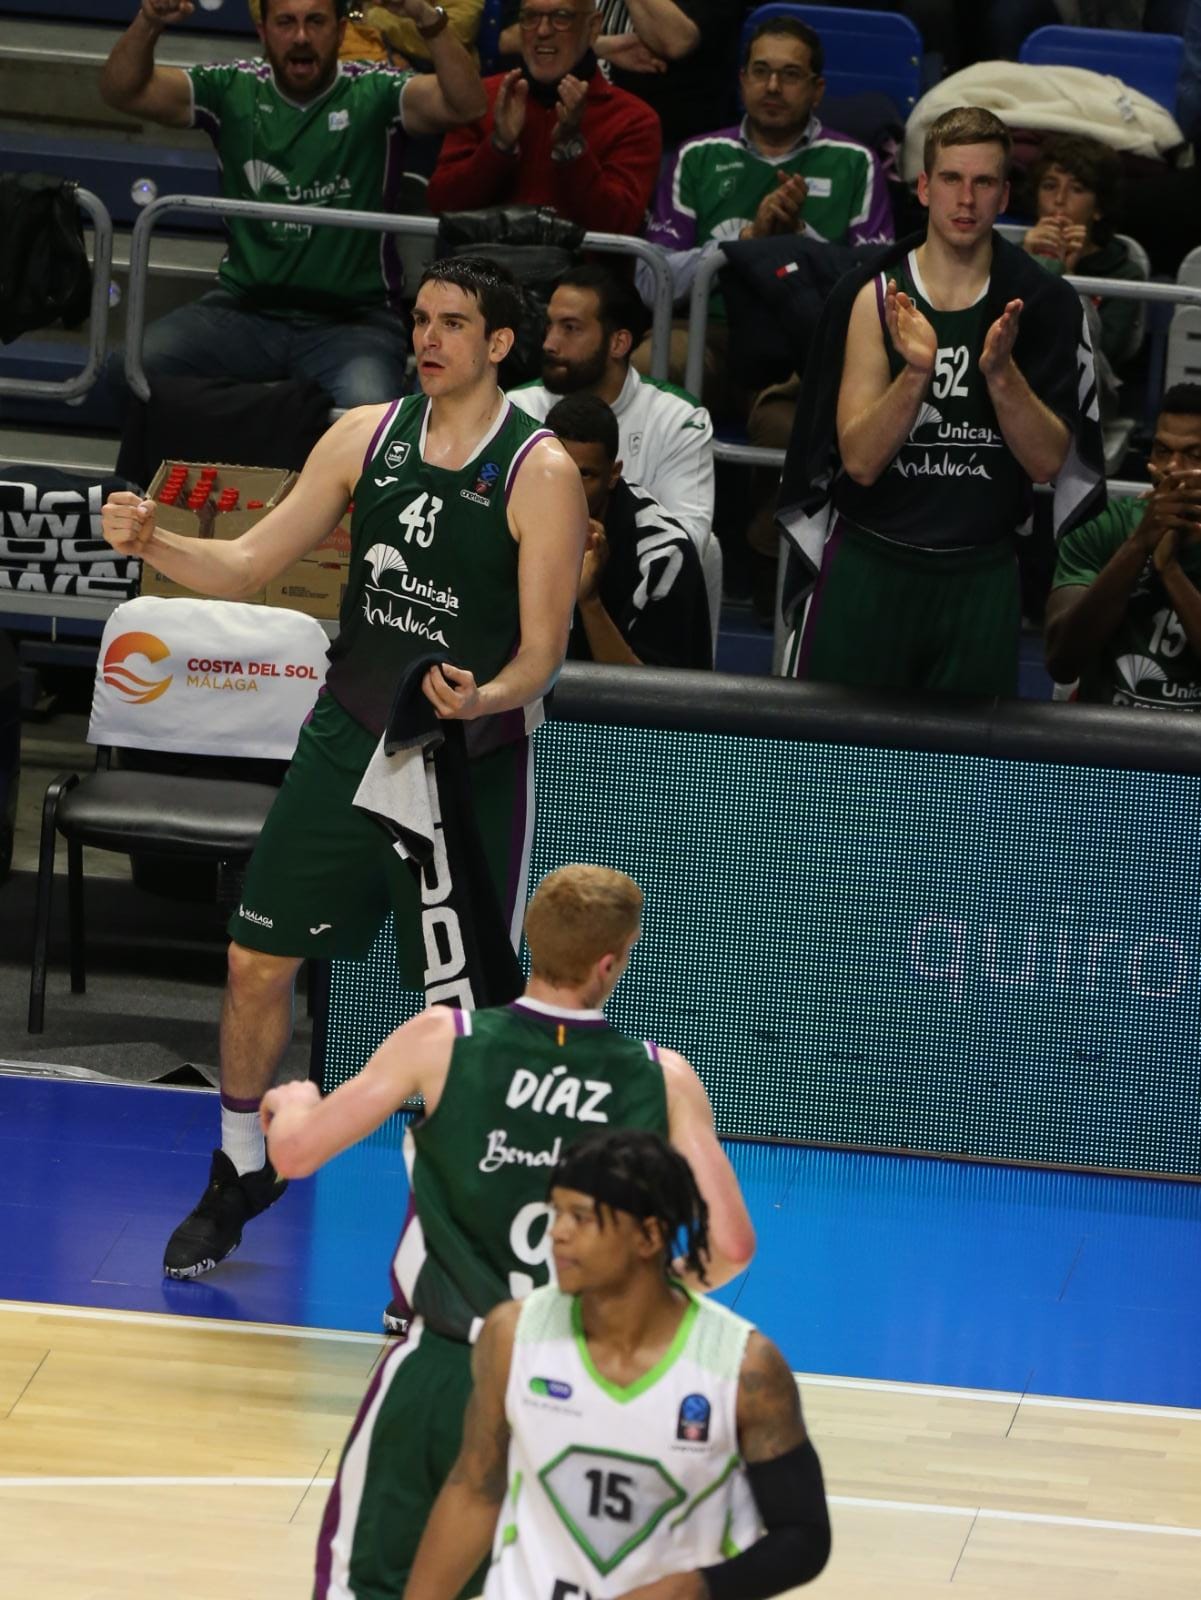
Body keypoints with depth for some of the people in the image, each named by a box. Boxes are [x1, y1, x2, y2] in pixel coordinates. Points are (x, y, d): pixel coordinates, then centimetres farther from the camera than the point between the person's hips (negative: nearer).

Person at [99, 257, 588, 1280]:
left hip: (471, 763, -4)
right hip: (350, 738, 4)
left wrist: (483, 699, -33)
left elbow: (543, 652, -12)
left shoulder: (540, 473, -12)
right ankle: (242, 1173, 25)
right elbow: (249, 566, 3)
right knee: (258, 960, 5)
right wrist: (154, 543, -15)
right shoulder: (367, 436, 2)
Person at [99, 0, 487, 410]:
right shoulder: (232, 90, 7)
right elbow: (122, 91, 0)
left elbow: (465, 104, -17)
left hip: (351, 319, -3)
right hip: (244, 310, 3)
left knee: (367, 405, -34)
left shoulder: (374, 95, -1)